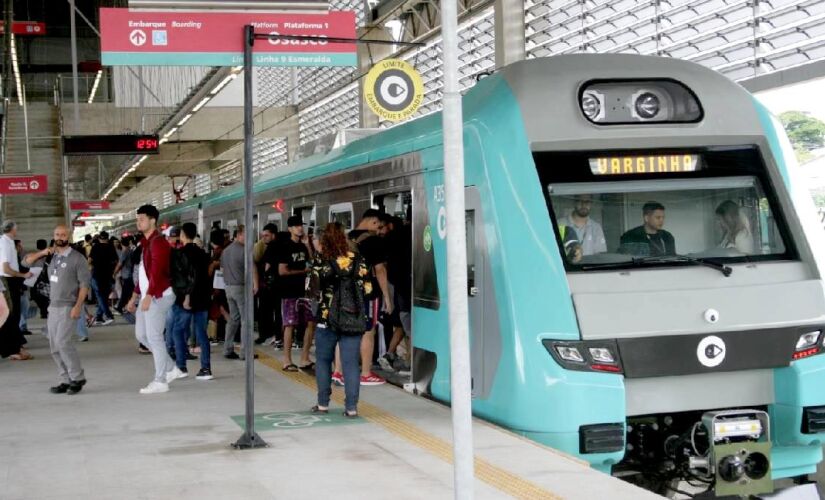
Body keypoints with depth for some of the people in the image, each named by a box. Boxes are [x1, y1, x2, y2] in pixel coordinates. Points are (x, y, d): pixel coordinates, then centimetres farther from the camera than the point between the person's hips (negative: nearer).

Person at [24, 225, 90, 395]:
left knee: (62, 341, -19)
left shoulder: (77, 258, -7)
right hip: (53, 307, 7)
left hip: (69, 308, -7)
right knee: (55, 347, 5)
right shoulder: (52, 256, 10)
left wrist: (78, 306, -19)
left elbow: (84, 283, -10)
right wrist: (42, 253, -4)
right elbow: (28, 261, 14)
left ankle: (77, 378, -8)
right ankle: (66, 381, 11)